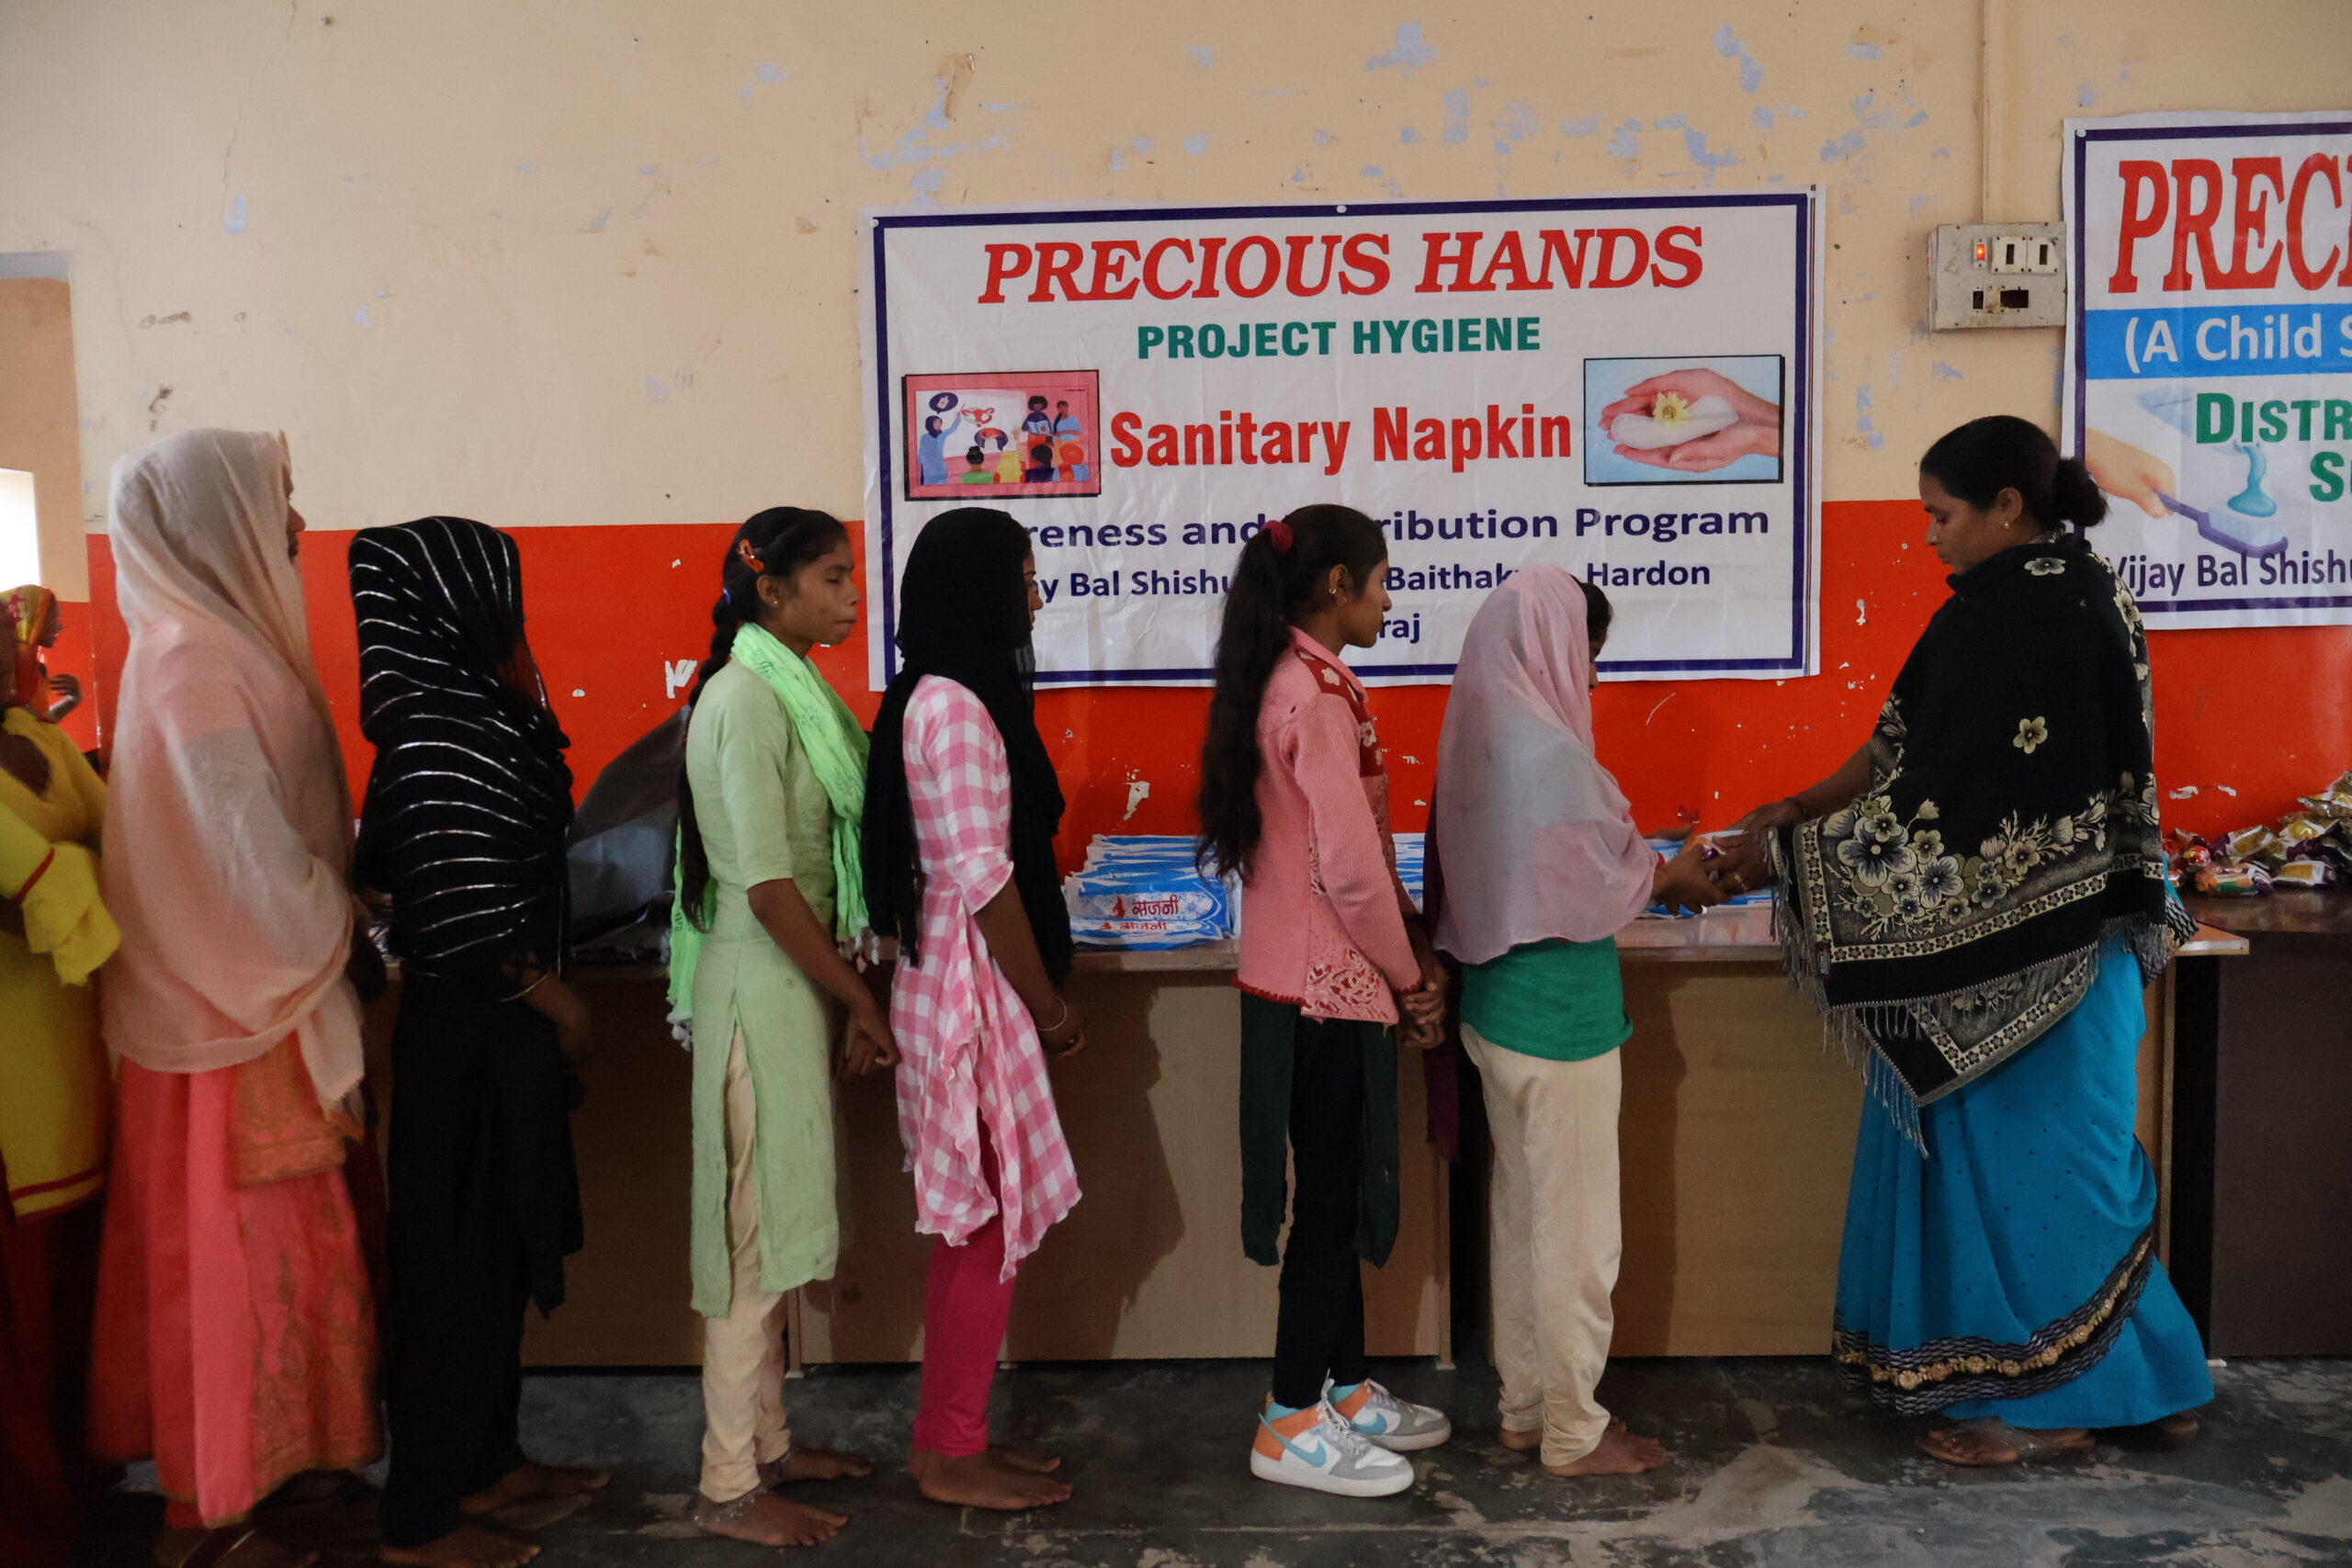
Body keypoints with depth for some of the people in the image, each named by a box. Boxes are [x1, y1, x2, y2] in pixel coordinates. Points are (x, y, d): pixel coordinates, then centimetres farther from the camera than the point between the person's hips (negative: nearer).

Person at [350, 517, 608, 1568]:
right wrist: (550, 994, -14)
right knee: (457, 1256, 3)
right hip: (472, 1033, -9)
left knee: (500, 1246, 19)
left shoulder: (467, 711, 8)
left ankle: (488, 1461, 35)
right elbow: (460, 911, -26)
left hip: (496, 1026, 9)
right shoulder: (443, 730, -21)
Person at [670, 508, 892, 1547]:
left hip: (795, 981, 9)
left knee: (773, 1226, 16)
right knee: (758, 1228, -1)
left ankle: (766, 1440, 29)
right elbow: (767, 885, -20)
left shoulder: (788, 690, 13)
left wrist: (846, 1002, 12)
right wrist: (861, 1000, -13)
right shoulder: (746, 698, -16)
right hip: (764, 983, -9)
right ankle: (729, 1487, 10)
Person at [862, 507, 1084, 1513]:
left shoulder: (948, 697, 12)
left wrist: (1039, 992, 17)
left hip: (969, 987, 10)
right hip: (974, 994, -10)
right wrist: (1050, 1003, -11)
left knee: (980, 1226, 15)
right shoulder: (954, 706, -17)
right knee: (986, 1225, 0)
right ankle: (951, 1455, 13)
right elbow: (982, 880, -20)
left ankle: (957, 1436, 25)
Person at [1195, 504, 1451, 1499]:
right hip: (1328, 984, -9)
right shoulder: (1317, 691, -19)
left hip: (1307, 977, 9)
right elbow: (1349, 864, -21)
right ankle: (1292, 1426, 13)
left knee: (1343, 1192, 17)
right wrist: (1411, 974, -8)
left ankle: (1345, 1388, 30)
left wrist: (1408, 935, 9)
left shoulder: (1287, 679, 11)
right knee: (1333, 1200, 1)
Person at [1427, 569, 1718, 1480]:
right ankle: (1574, 1433, 17)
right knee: (1575, 1224, 4)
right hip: (1560, 1018, -9)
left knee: (1520, 1207, 17)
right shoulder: (1548, 747, -21)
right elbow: (1595, 890, -17)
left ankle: (1526, 1405, 30)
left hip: (1497, 1009, 9)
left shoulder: (1479, 732, 6)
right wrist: (1671, 879, 1)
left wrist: (1642, 864, 11)